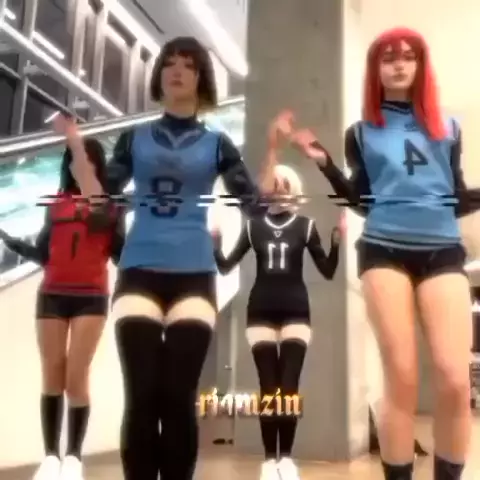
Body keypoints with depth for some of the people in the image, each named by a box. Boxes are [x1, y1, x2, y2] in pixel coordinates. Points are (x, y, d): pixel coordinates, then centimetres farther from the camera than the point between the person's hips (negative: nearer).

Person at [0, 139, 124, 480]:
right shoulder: (56, 204, 12)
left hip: (91, 297, -3)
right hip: (52, 296, 3)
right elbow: (43, 254, 12)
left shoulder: (111, 205, 6)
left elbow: (119, 253, 1)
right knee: (52, 376, 4)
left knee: (76, 377, -5)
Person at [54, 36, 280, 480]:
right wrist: (76, 144, 0)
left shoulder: (216, 144, 11)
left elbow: (256, 206, 3)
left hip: (193, 275, 0)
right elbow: (99, 200, 7)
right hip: (138, 273, 1)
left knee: (179, 397, -3)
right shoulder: (135, 139, 14)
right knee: (142, 396, -5)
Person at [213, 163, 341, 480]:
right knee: (268, 386, 0)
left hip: (295, 311, -1)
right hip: (261, 312, 1)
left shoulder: (305, 225, 5)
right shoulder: (253, 226, 7)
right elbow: (225, 267, 5)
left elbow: (328, 272, 2)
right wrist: (215, 239, -10)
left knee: (289, 385, -5)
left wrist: (337, 240, -12)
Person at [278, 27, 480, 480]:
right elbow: (360, 202, 9)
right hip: (383, 251, -1)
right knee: (401, 379, -5)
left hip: (442, 251, 2)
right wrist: (324, 162, -2)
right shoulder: (361, 132, 14)